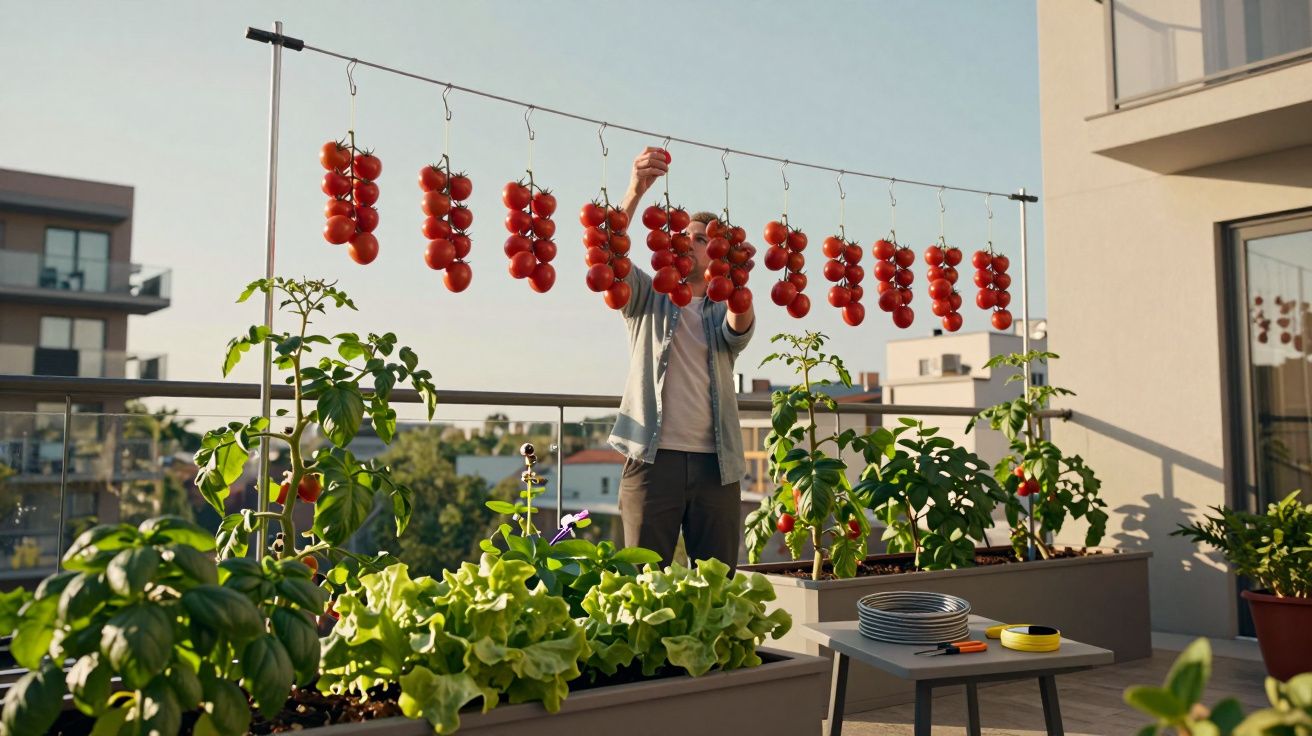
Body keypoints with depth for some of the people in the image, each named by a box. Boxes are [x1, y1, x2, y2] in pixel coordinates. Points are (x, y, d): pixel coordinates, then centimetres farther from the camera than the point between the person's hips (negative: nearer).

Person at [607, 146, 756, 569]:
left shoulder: (723, 311, 15)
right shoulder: (647, 297, 11)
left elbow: (739, 329, -10)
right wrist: (635, 193, -22)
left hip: (716, 464, 2)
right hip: (653, 458, -2)